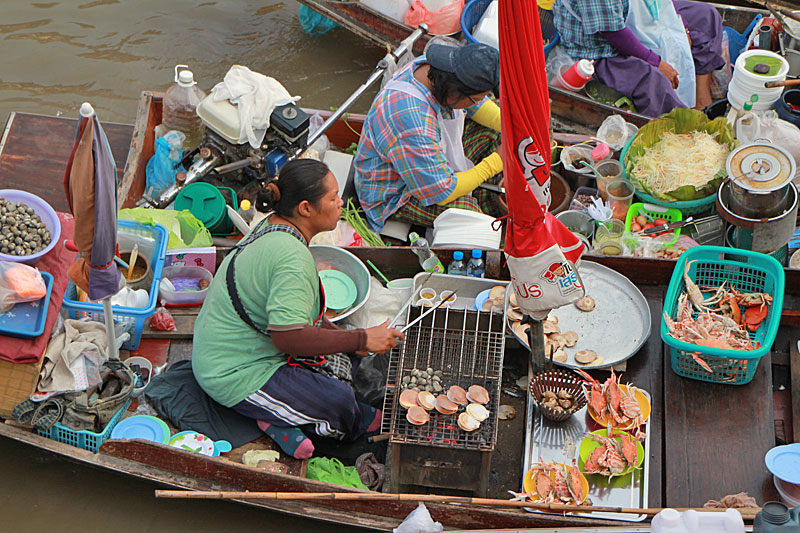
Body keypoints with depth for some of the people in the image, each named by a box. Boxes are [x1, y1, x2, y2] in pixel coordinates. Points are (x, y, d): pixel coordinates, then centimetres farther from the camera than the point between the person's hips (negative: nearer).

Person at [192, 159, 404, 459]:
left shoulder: (272, 227, 3)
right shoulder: (292, 257, -29)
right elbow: (288, 336, -35)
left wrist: (343, 337, 3)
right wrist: (362, 339, -27)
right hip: (237, 376, -10)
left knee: (346, 354, 11)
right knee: (340, 400, -19)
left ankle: (279, 418, 2)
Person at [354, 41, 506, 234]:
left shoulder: (436, 67, -16)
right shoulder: (411, 120, -41)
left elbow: (478, 106, 8)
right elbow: (440, 193, -33)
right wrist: (494, 163, -25)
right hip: (395, 195, -9)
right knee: (465, 210, -34)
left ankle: (491, 197, 8)